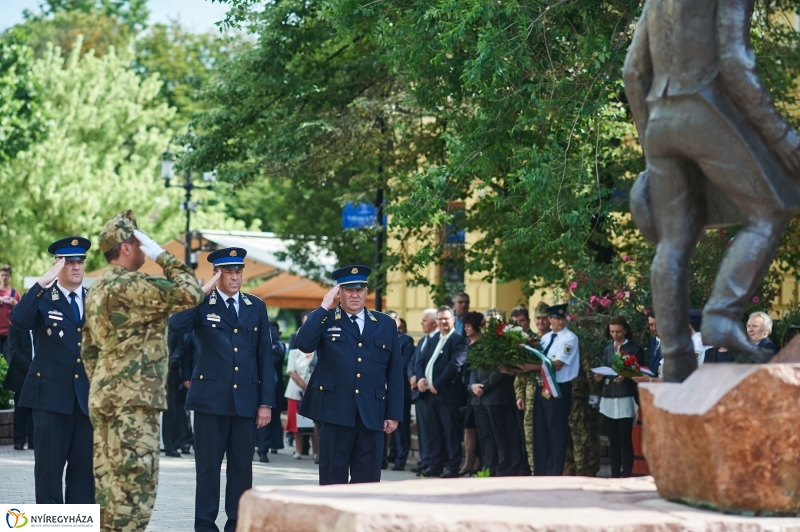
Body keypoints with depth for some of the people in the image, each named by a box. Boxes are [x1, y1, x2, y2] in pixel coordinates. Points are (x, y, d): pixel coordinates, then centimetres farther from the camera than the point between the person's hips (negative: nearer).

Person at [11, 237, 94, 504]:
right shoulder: (42, 298, 1)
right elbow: (18, 320, -20)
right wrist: (42, 283, -26)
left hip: (87, 396, 3)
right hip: (51, 395, -3)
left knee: (84, 466, 5)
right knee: (49, 466, -1)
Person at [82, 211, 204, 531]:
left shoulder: (97, 289, 17)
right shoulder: (130, 285, -14)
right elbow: (191, 294, -18)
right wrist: (163, 257, -9)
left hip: (104, 395, 10)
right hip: (134, 397, -10)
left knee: (108, 476, 10)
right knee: (136, 477, -10)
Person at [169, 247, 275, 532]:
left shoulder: (256, 307, 10)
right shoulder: (202, 304, 2)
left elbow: (265, 356, 8)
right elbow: (176, 325, -19)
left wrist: (267, 402, 3)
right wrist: (203, 293, -17)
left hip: (246, 399, 3)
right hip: (211, 398, -3)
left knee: (242, 466, 5)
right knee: (208, 465, 1)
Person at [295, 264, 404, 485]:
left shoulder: (386, 325, 13)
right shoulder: (324, 320, 7)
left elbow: (395, 373, 10)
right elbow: (304, 344, -14)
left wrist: (394, 414, 4)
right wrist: (324, 308, -11)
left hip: (371, 416, 2)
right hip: (334, 413, -2)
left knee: (367, 481, 3)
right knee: (333, 480, 1)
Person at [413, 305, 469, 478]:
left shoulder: (458, 340, -5)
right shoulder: (434, 340, 21)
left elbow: (455, 365, -16)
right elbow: (421, 361, 18)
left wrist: (437, 385, -16)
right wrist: (420, 377, -3)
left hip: (447, 393, -8)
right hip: (430, 392, 8)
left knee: (451, 432, -5)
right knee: (433, 431, 11)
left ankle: (452, 467, -3)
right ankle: (436, 464, 18)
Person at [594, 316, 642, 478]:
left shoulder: (634, 349, -1)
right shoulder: (608, 349, 15)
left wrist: (625, 378, -21)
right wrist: (600, 377, -3)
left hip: (624, 399, -5)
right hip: (608, 399, 5)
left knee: (625, 441, -5)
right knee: (613, 441, 7)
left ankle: (626, 477, -4)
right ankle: (614, 476, 10)